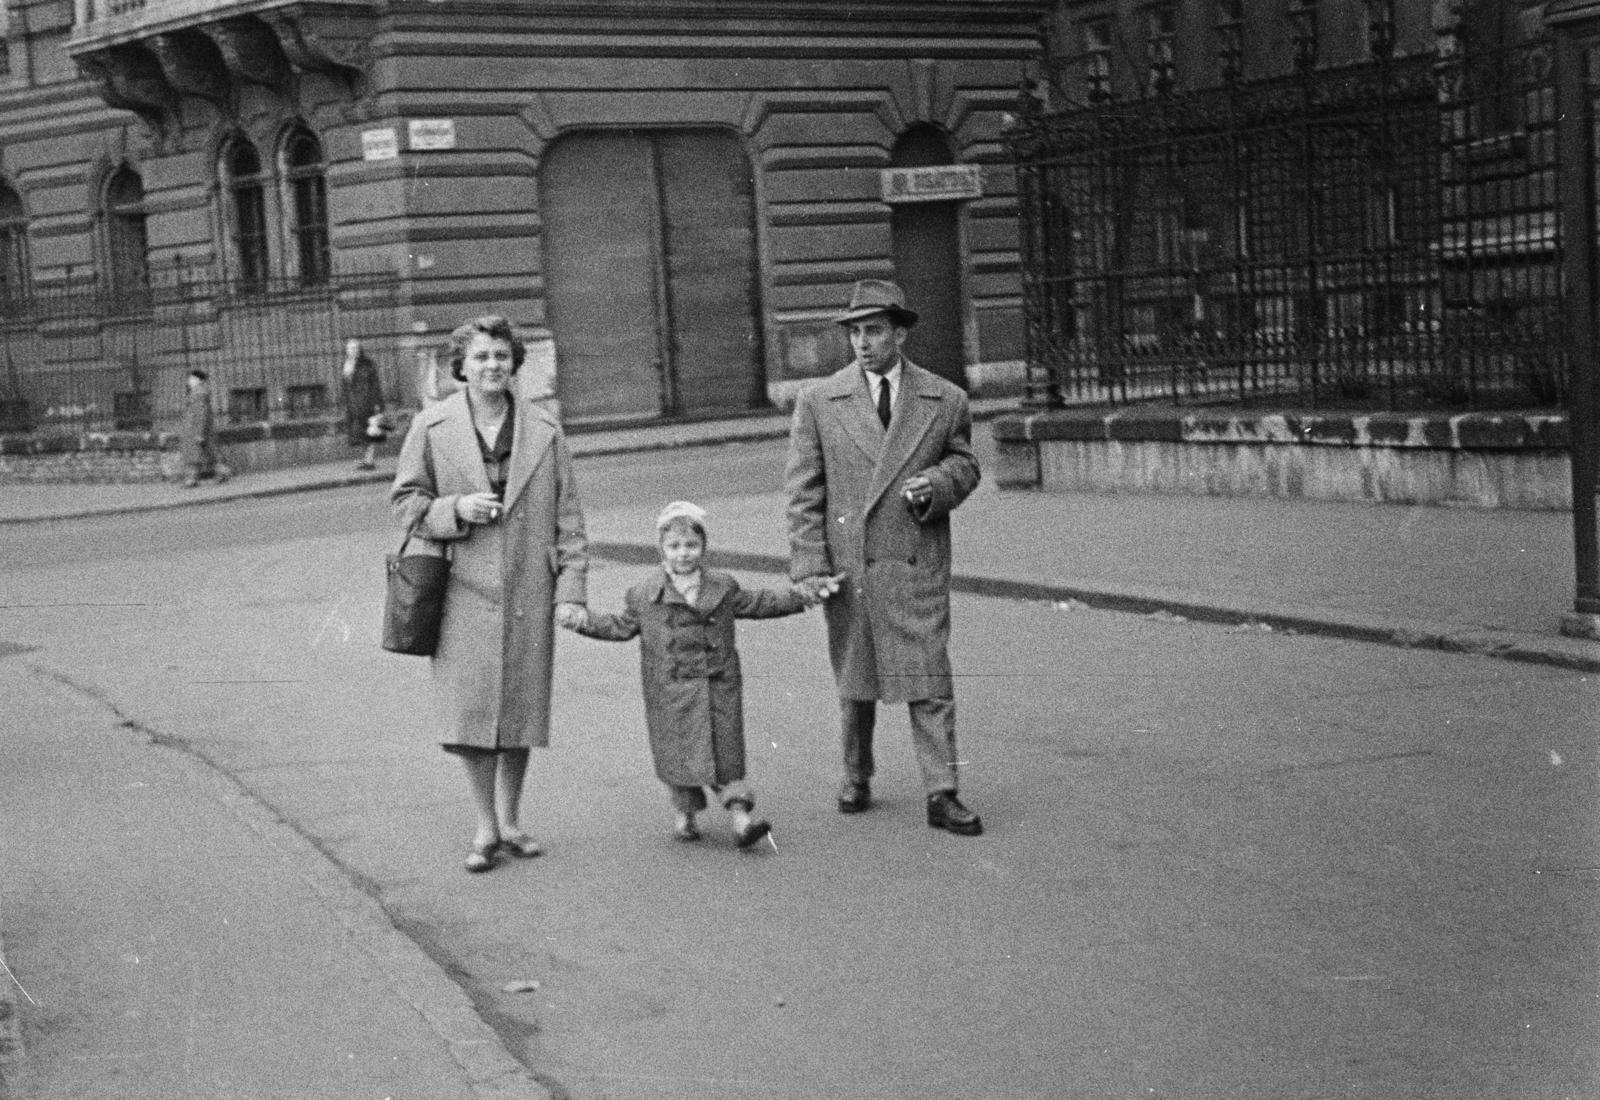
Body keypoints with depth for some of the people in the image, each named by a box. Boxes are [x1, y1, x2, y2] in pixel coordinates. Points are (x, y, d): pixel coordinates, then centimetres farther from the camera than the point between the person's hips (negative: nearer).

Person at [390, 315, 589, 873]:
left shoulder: (544, 431, 4)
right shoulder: (430, 427, 1)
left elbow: (567, 517, 4)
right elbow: (405, 500, 6)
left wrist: (570, 591, -3)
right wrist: (456, 509, -13)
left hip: (527, 593, 2)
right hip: (462, 591, -1)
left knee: (521, 708, 8)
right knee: (470, 711, -4)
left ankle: (510, 821, 24)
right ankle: (486, 827, 9)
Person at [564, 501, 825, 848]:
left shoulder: (723, 588, 6)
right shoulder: (645, 595, 1)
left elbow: (757, 603, 17)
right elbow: (621, 626, 10)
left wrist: (802, 597, 15)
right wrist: (584, 622, -2)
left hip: (719, 687, 1)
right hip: (670, 692, -1)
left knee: (725, 752, 0)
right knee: (677, 753, 4)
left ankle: (741, 818, 0)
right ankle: (685, 813, 21)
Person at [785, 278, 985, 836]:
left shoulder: (945, 400, 3)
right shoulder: (818, 402, 1)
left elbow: (964, 464, 16)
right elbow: (803, 491, 1)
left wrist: (936, 484, -9)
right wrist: (809, 565, -7)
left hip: (918, 564, 0)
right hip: (847, 564, 1)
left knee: (929, 679, -4)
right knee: (854, 681, 12)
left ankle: (941, 795, 0)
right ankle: (856, 778, 29)